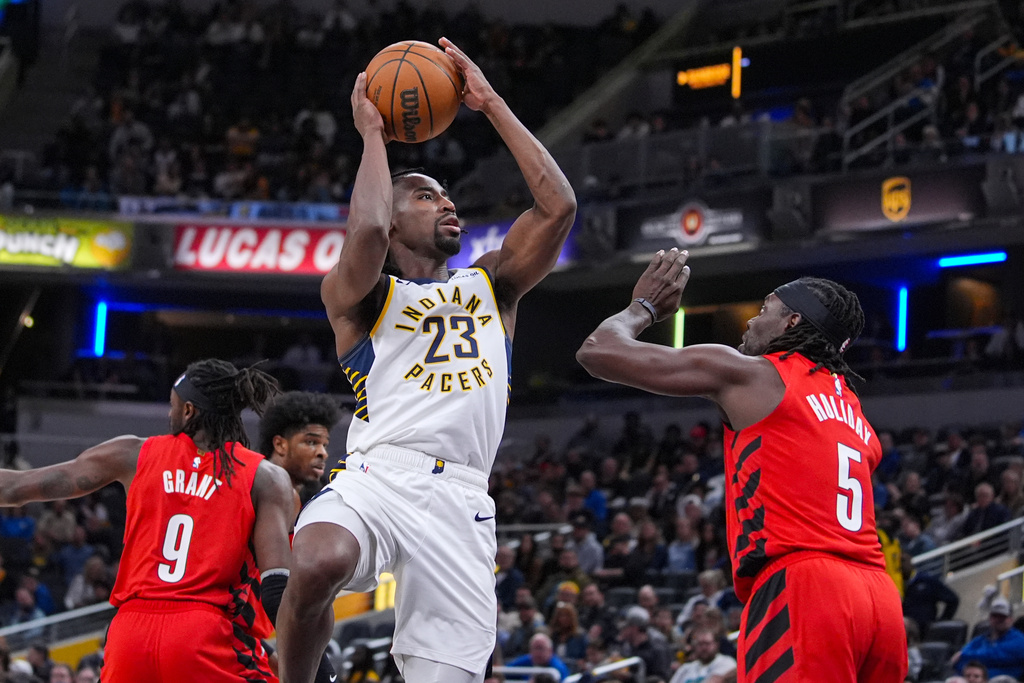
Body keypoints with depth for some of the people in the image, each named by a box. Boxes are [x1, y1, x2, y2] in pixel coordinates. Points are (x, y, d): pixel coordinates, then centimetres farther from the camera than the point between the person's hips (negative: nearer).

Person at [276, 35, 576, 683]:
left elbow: (558, 205, 11)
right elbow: (367, 229, -12)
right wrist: (372, 133, 3)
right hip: (378, 477, -3)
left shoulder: (491, 285, 24)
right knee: (317, 567, -37)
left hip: (461, 501, 4)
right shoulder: (357, 295, 12)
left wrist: (492, 104, 13)